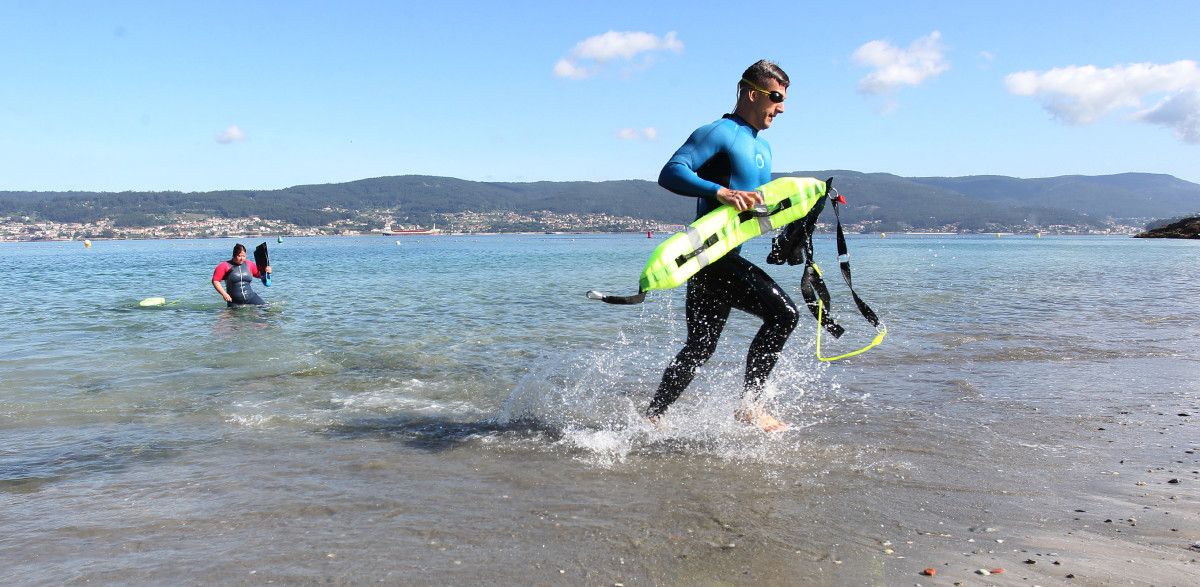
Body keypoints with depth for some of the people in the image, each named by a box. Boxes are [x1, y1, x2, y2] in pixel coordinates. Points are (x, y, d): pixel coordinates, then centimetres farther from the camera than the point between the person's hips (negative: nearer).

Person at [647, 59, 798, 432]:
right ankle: (750, 406, -10)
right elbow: (670, 173, -21)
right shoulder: (719, 133, -8)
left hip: (728, 260, 10)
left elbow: (763, 205, 30)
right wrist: (721, 192, -33)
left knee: (700, 347, 15)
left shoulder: (763, 148, 22)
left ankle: (652, 416, 26)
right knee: (783, 312, -19)